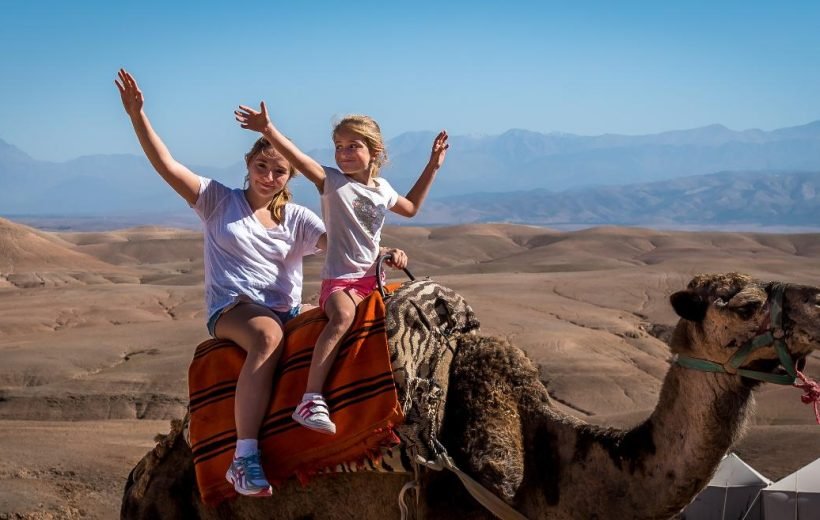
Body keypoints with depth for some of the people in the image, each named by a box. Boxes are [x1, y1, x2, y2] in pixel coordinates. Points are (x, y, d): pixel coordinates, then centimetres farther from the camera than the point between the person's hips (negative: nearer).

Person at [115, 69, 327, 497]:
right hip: (230, 308, -4)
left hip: (285, 311, 4)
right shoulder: (218, 201, 7)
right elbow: (166, 165, -1)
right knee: (267, 334, -40)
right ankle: (244, 457, -43)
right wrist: (137, 115, -12)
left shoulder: (296, 218, 13)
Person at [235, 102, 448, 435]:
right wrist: (268, 130, -34)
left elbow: (410, 208, 34)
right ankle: (312, 399, -43)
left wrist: (433, 166, 30)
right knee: (343, 315, -36)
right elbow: (298, 159, -18)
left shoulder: (382, 189, 14)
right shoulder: (332, 181, -1)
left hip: (373, 277, 6)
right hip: (339, 279, -6)